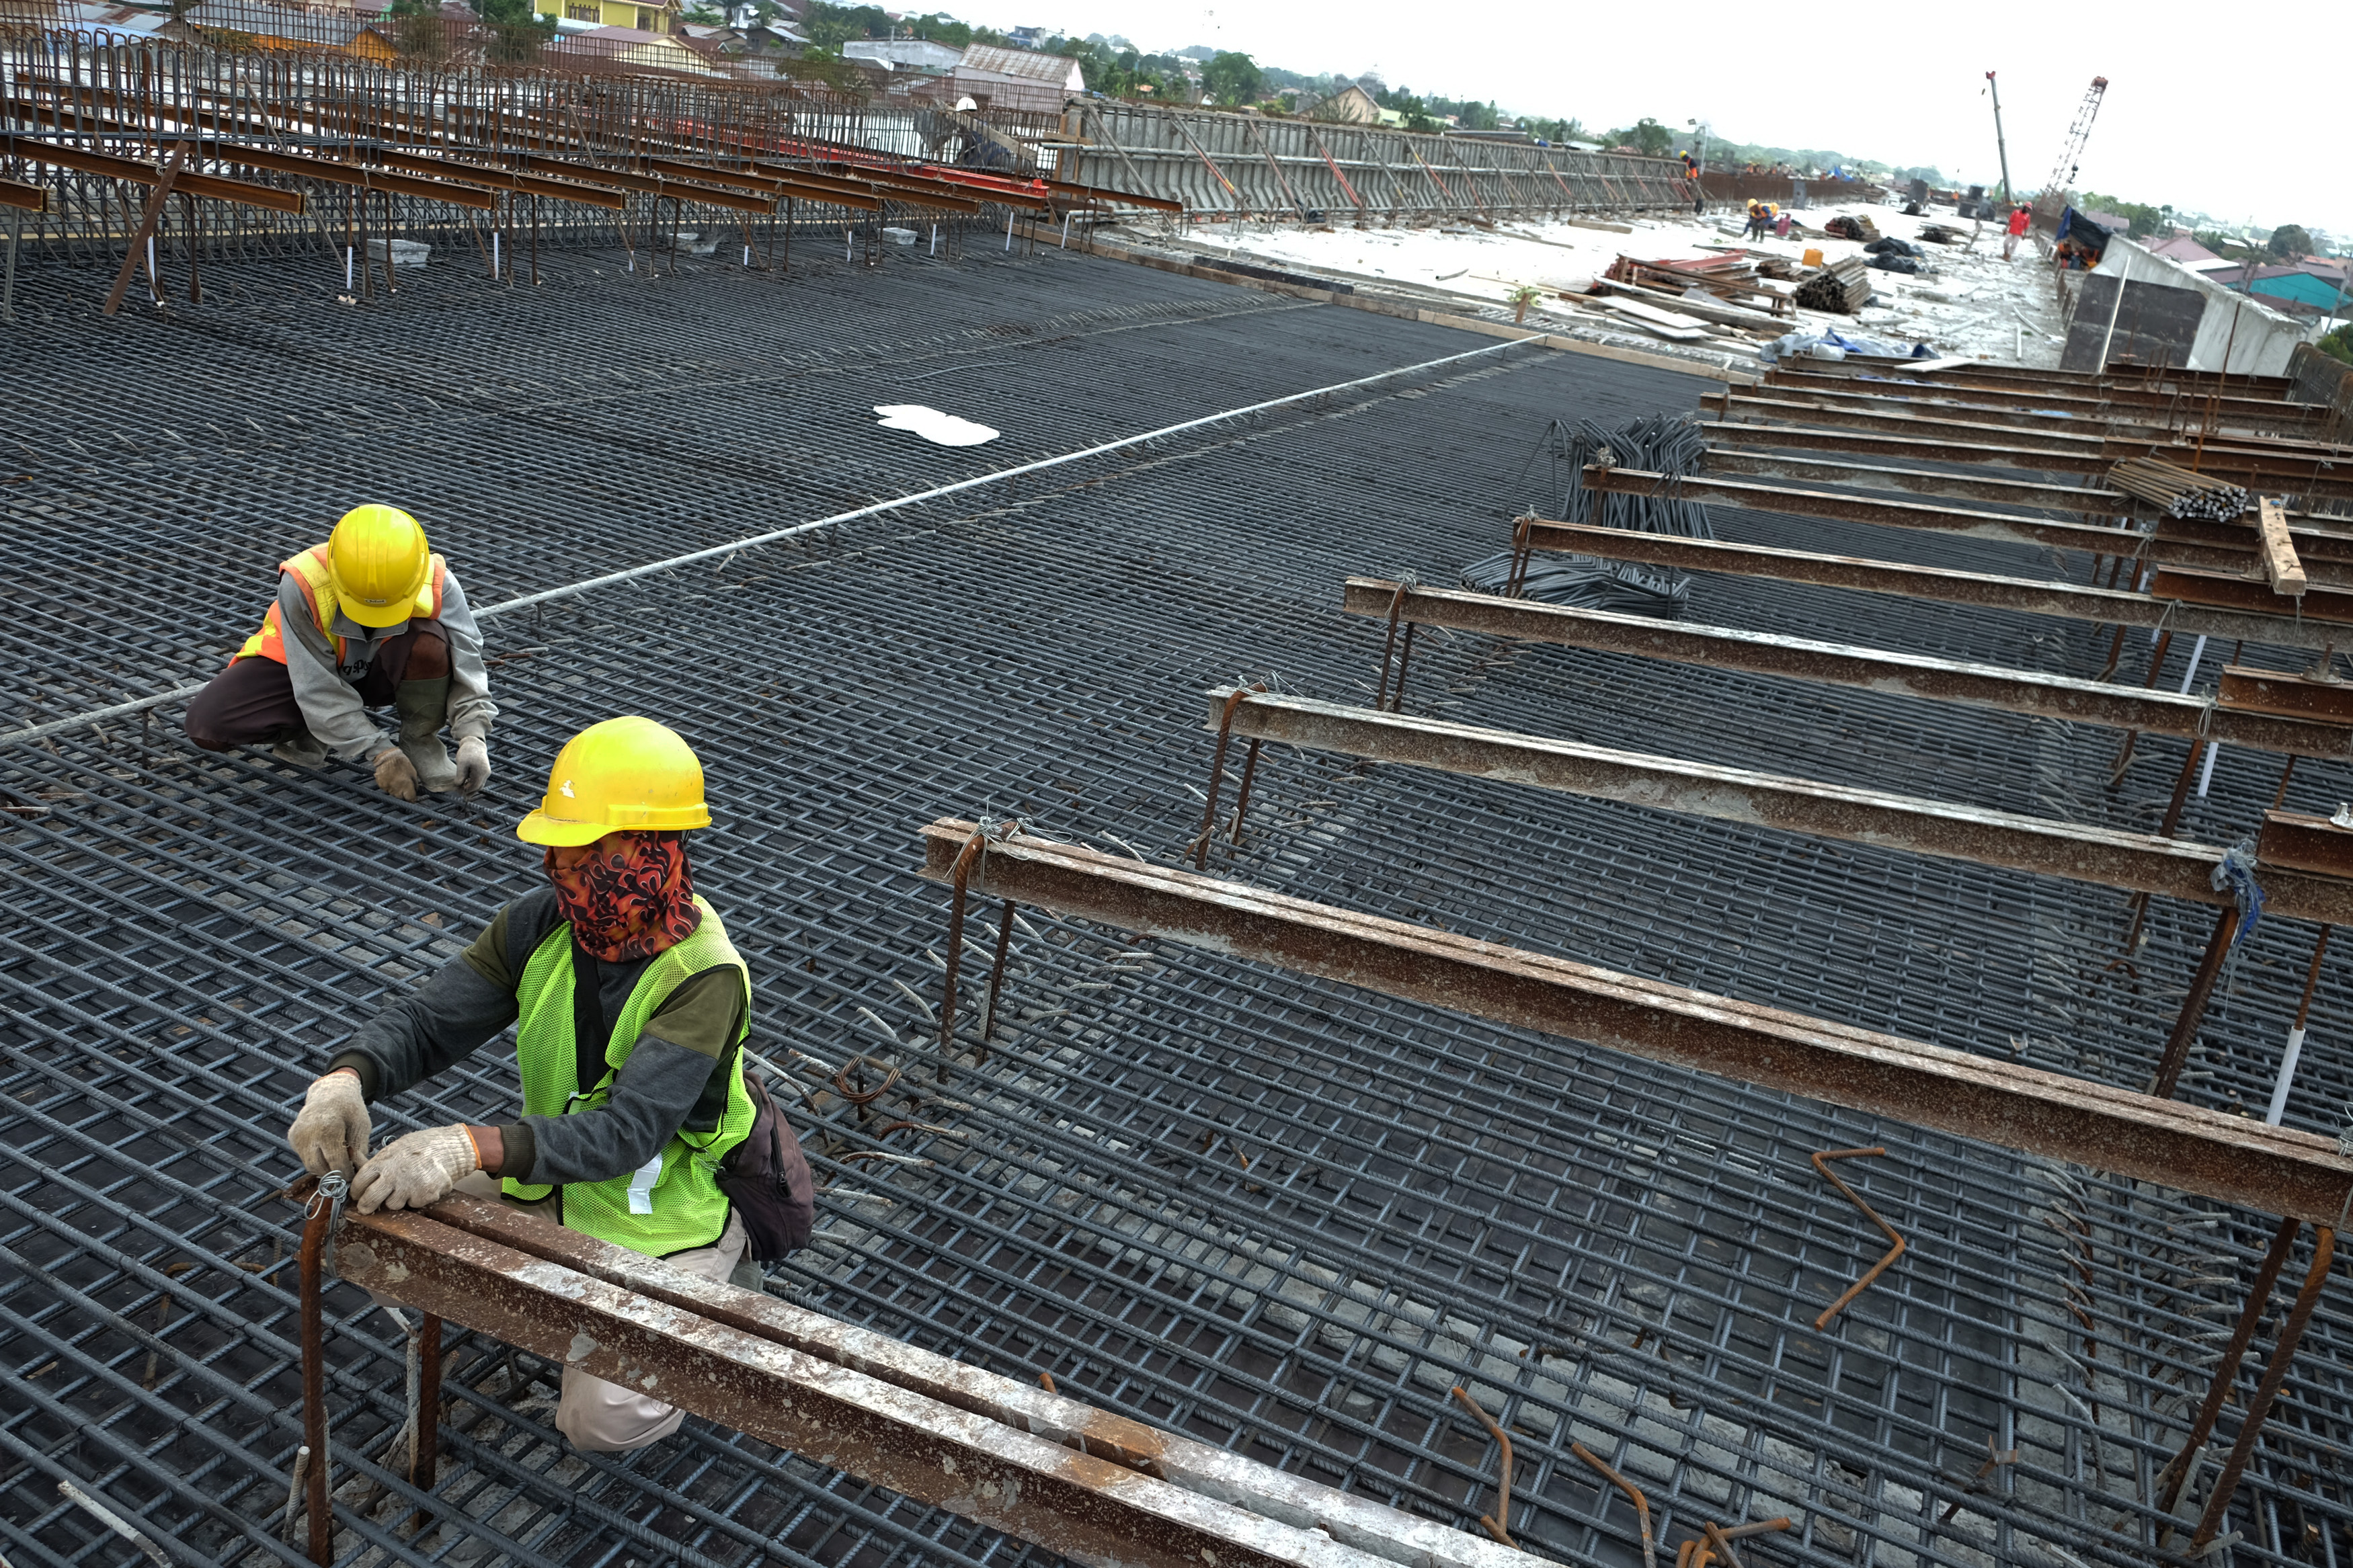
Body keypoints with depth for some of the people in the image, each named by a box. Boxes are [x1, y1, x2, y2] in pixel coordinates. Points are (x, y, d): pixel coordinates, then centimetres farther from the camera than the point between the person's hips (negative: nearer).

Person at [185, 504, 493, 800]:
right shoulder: (303, 584, -32)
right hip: (309, 666, 0)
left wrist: (473, 739, -40)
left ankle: (420, 742, -12)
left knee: (429, 643, -36)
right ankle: (313, 731, 5)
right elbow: (318, 685, -27)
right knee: (206, 723, -20)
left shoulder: (436, 584, -29)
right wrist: (380, 752, -31)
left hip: (384, 672, 0)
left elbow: (467, 664, -26)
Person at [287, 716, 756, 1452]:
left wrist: (470, 1147, -50)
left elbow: (626, 1132, -37)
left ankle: (705, 1284, 13)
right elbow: (426, 1019, -10)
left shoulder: (704, 976, -30)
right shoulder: (540, 924, -11)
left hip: (660, 1219, -6)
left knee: (603, 1420, -16)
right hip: (553, 1183, 6)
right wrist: (346, 1079, -34)